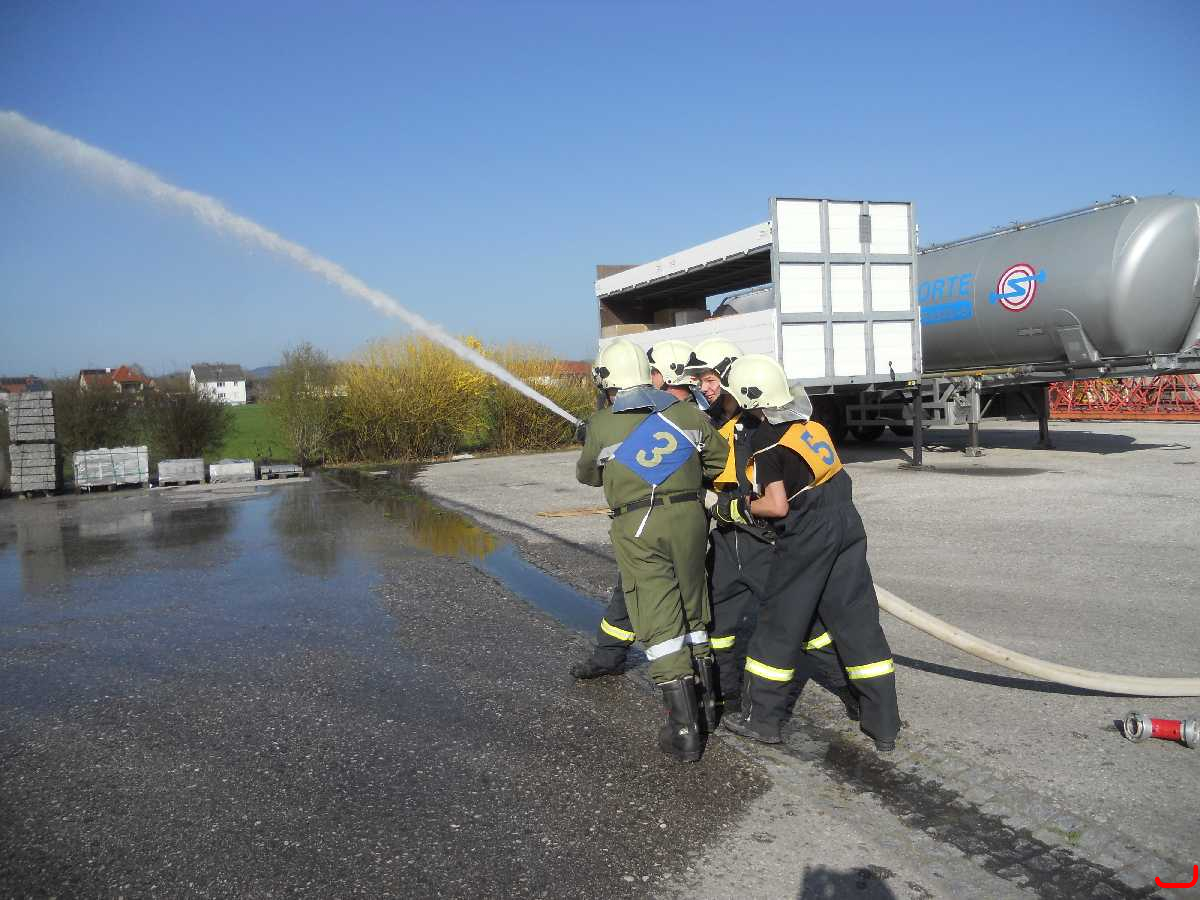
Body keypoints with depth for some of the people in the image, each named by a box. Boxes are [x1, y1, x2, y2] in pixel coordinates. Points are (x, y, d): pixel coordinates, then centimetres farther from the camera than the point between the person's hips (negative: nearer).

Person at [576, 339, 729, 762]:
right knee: (691, 610, 20)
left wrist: (595, 457, 36)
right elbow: (722, 460, 11)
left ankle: (684, 728, -2)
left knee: (659, 623, -1)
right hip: (688, 517, 3)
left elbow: (587, 474, 14)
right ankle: (694, 691, 35)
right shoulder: (686, 412, 4)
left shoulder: (602, 425, -2)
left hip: (637, 527, -3)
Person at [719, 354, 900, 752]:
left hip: (807, 535, -7)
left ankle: (760, 718, 17)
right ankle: (884, 725, 16)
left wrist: (739, 507, -1)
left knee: (779, 623, 7)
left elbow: (777, 505, -17)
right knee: (857, 621, 10)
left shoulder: (765, 439, -12)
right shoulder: (807, 420, 10)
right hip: (847, 524, 7)